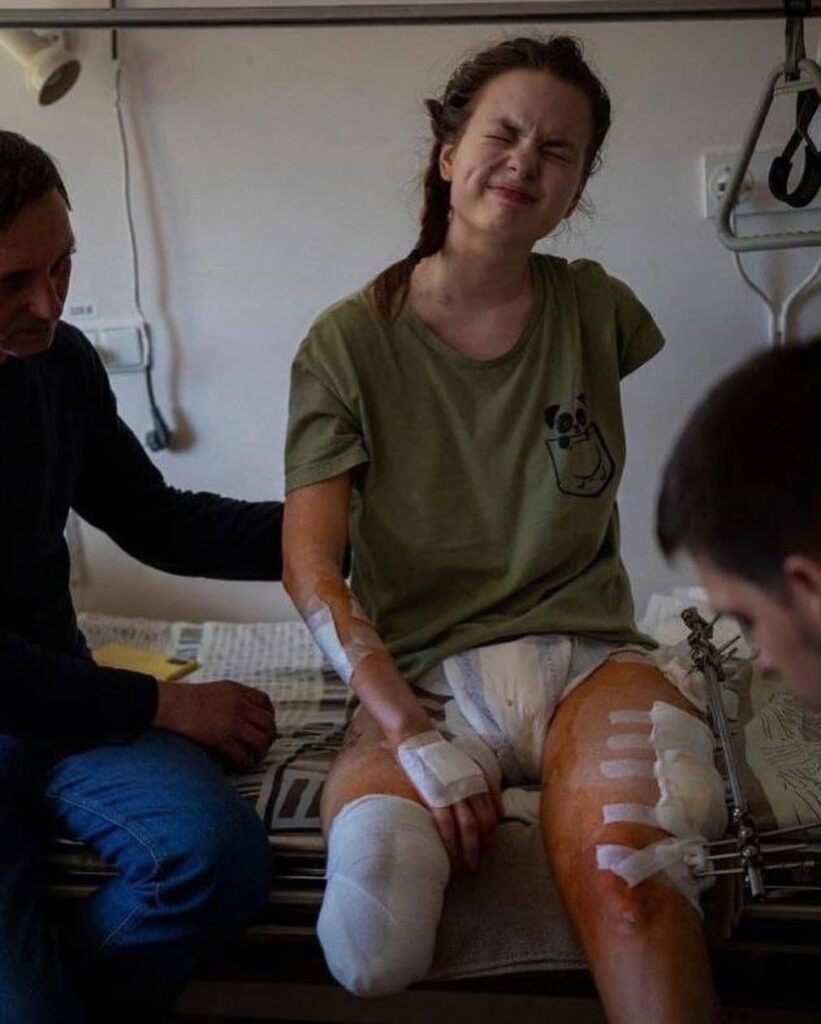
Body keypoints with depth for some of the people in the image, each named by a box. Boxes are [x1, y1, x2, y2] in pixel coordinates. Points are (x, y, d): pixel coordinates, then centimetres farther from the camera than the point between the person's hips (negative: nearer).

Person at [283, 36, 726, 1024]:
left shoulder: (594, 307, 7)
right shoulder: (350, 342, 0)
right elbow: (310, 566, -8)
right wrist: (414, 736, -18)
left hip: (584, 654, 1)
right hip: (421, 676, 0)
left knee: (624, 877, -35)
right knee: (374, 940, -31)